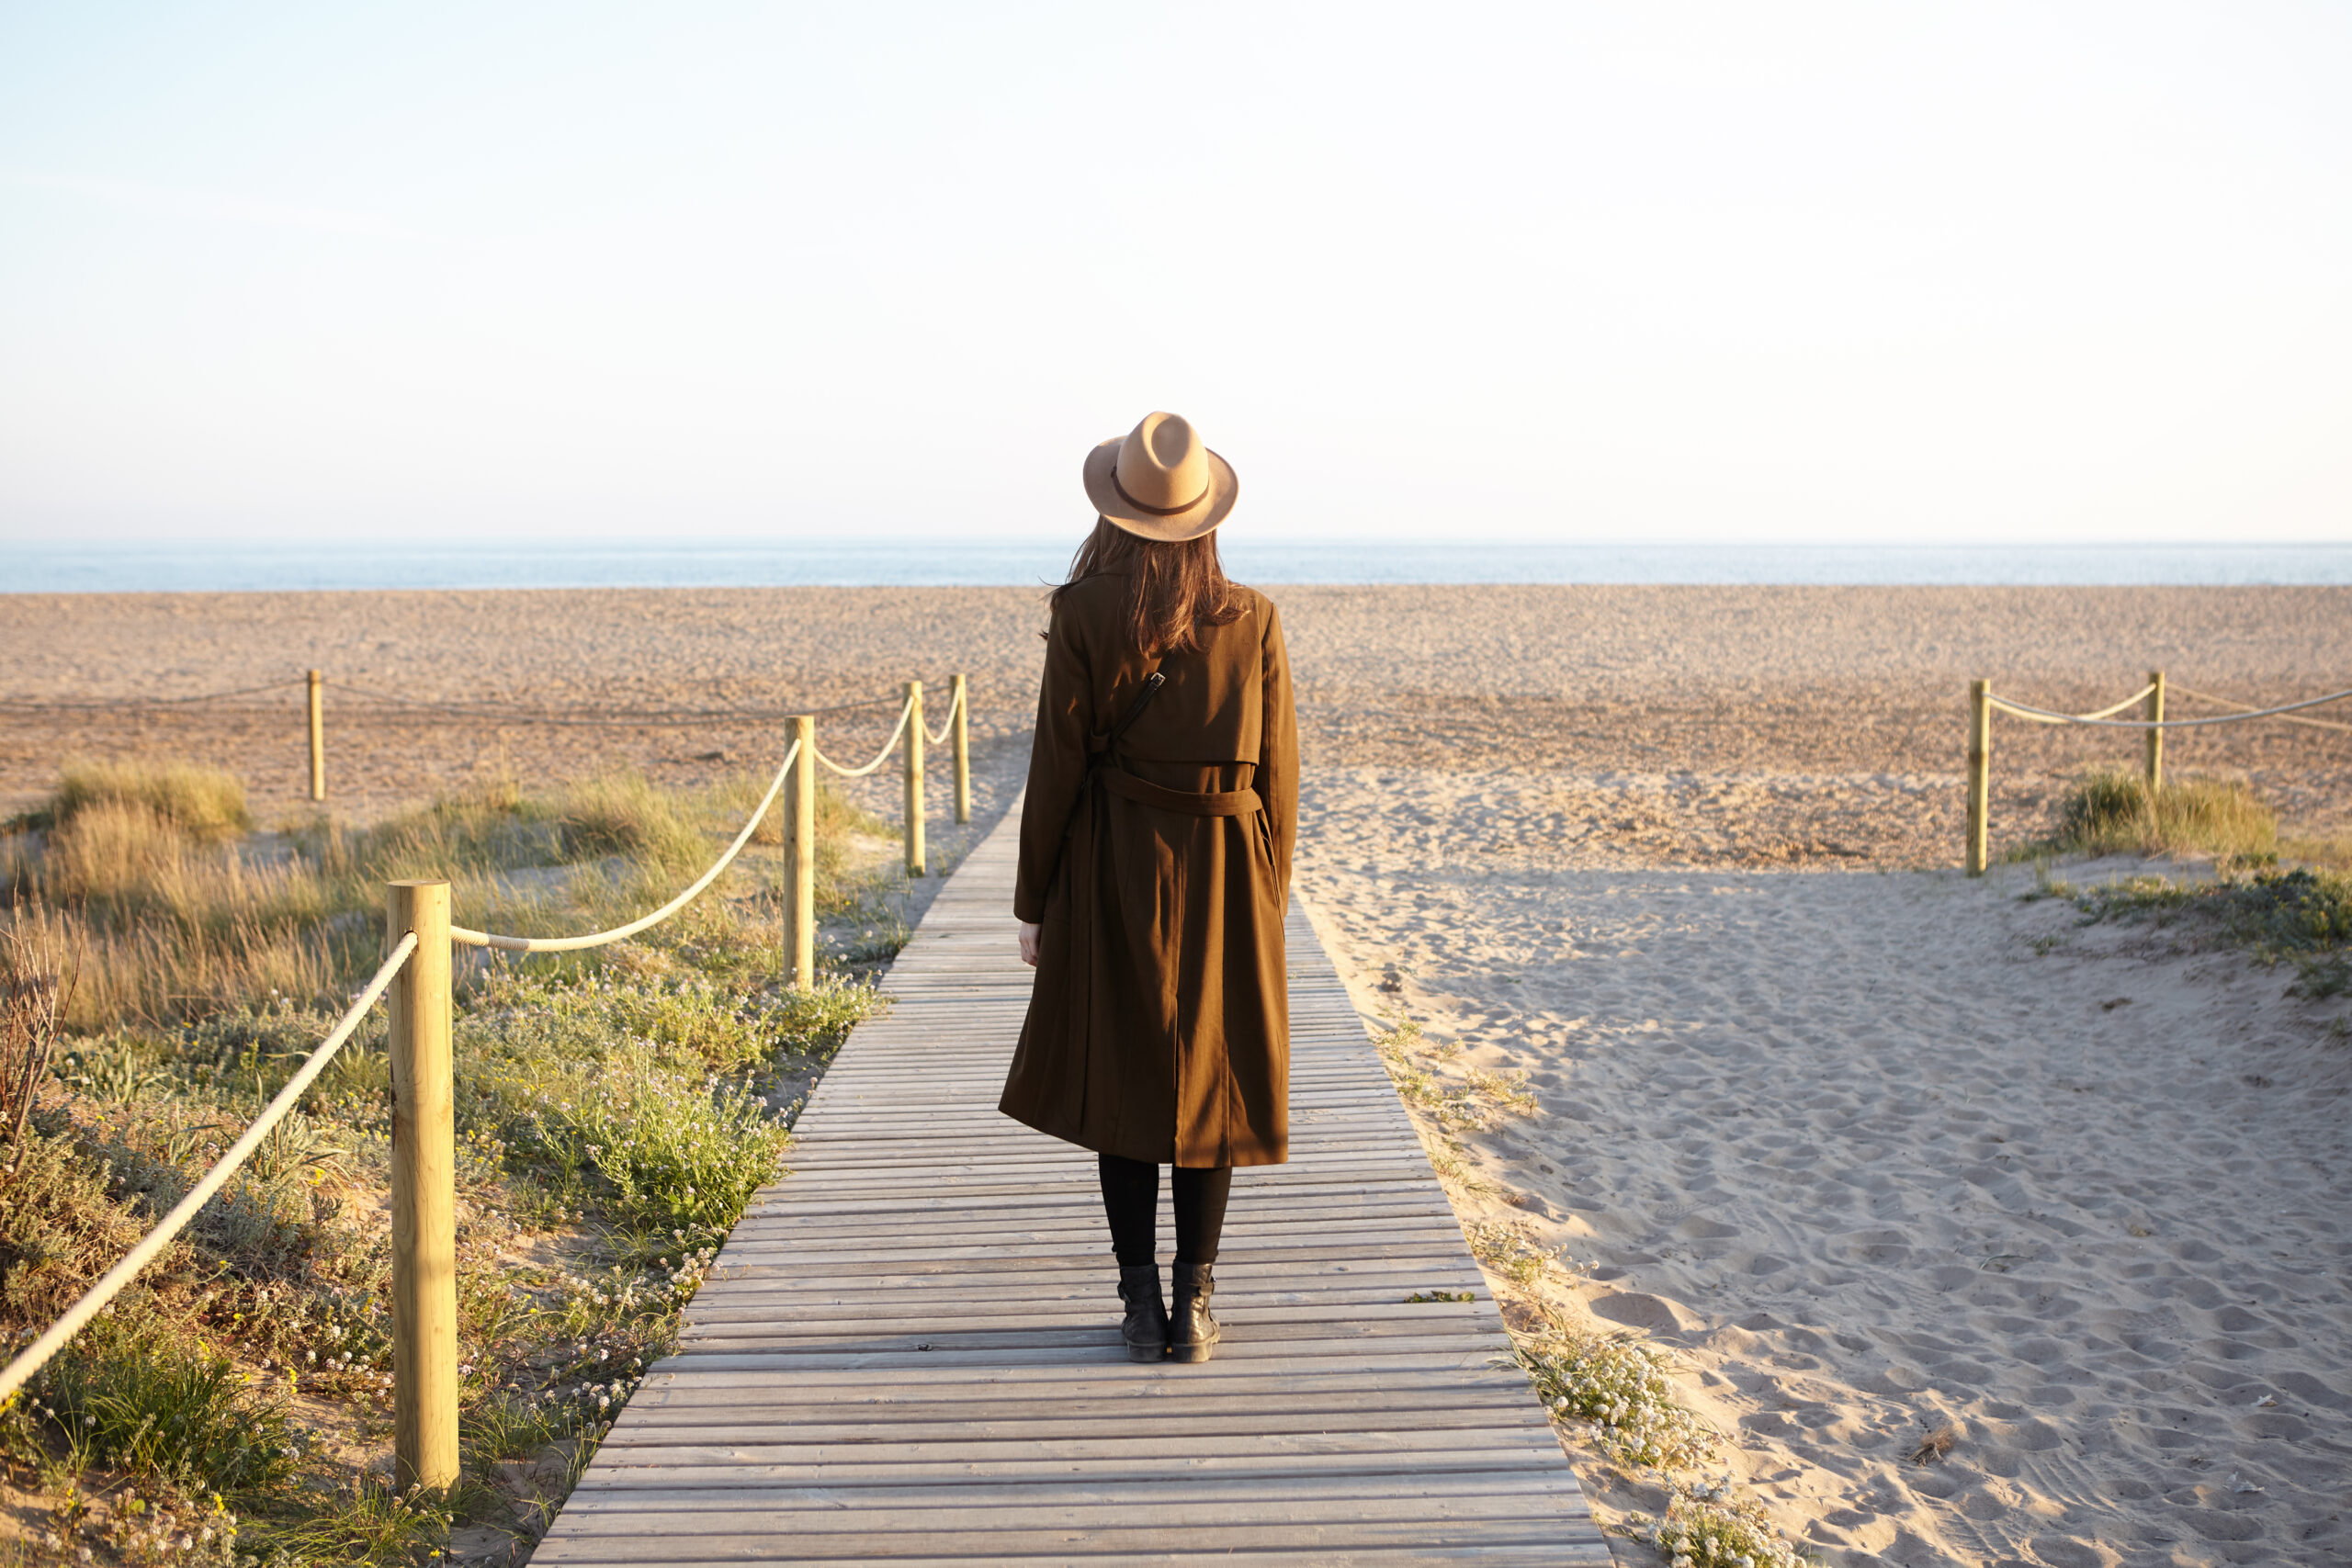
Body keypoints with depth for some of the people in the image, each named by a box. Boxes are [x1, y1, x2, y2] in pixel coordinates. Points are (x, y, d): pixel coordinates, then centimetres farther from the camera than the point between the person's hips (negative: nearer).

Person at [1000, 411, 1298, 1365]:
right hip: (1225, 873, 1)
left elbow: (1058, 765, -7)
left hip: (1112, 869, -1)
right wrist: (1267, 896, 12)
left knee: (1121, 1078, 9)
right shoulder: (1252, 619, -3)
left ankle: (1142, 1304, 12)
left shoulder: (1085, 615, -10)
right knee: (1209, 1079, 10)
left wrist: (1034, 900, 2)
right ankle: (1193, 1305, 11)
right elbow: (1278, 772, 0)